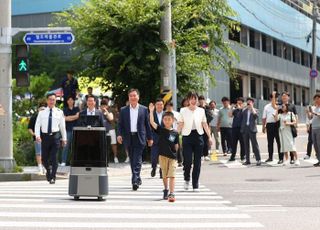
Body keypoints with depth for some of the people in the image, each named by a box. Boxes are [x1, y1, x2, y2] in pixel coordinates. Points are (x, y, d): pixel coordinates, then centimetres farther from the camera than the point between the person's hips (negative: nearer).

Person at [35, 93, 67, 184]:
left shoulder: (59, 112, 4)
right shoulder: (42, 112, 4)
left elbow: (62, 126, 9)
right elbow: (37, 125, 1)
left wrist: (64, 138, 10)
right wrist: (37, 135, -14)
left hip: (55, 136, -1)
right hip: (45, 136, 1)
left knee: (53, 158, -6)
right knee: (44, 158, 7)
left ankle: (52, 177, 3)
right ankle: (48, 170, 37)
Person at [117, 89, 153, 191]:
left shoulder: (144, 109, 5)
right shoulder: (123, 110, 8)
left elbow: (147, 124, 8)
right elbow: (120, 124, 7)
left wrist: (150, 138, 8)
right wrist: (119, 134, -9)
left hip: (139, 138, -2)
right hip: (128, 138, 2)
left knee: (137, 160, -11)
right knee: (132, 160, 9)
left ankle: (135, 181, -18)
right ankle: (137, 179, 22)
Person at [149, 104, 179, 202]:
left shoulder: (175, 133, 0)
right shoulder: (160, 130, -1)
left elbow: (176, 146, 7)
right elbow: (152, 122, -13)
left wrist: (174, 152, 1)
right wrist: (151, 111, -19)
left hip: (173, 157, -1)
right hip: (163, 156, 1)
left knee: (172, 176, -7)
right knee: (164, 176, 13)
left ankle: (171, 194, -11)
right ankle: (166, 189, 34)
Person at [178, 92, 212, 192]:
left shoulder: (201, 110, 9)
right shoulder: (183, 111, 3)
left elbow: (205, 124, 10)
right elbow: (180, 125, 2)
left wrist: (209, 137, 4)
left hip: (198, 136, 2)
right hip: (187, 136, -2)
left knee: (197, 162, 2)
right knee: (187, 161, -9)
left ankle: (195, 185, 8)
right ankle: (186, 179, 20)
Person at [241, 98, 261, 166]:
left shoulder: (254, 110, 4)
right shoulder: (244, 111, 14)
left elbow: (255, 115, -19)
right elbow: (243, 119, 15)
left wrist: (251, 107, -13)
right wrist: (242, 129, 7)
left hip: (252, 129, -4)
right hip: (245, 128, 4)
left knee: (254, 145, -7)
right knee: (246, 145, 7)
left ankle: (258, 160, -5)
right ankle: (247, 160, 13)